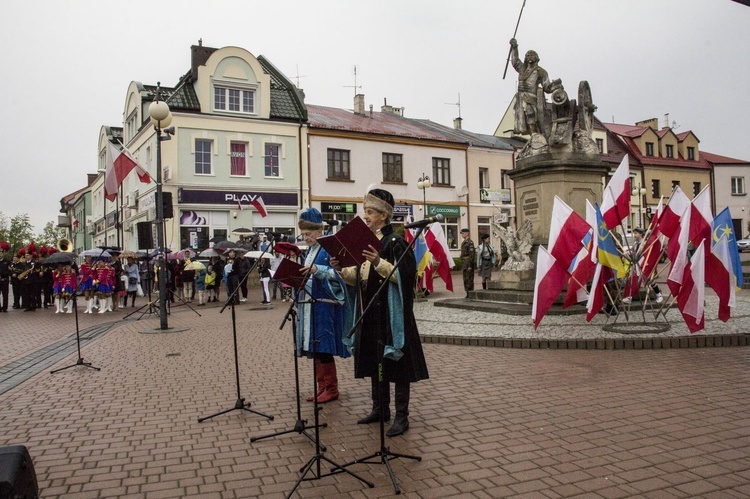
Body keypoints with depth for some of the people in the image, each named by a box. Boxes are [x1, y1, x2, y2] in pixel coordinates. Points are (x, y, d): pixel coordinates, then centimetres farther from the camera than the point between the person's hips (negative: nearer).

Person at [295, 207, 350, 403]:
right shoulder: (309, 251, 17)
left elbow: (339, 273, -17)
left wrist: (317, 270, -28)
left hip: (325, 306, -8)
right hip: (309, 305, 8)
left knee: (323, 348, -5)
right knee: (314, 349, 11)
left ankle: (331, 389, 7)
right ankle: (322, 387, 21)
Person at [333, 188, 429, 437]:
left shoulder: (395, 242, -10)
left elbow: (405, 276, -20)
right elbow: (358, 278, 16)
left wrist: (379, 262, -31)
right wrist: (341, 269, -2)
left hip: (391, 313, -8)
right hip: (370, 313, 8)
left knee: (395, 362, -1)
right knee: (374, 362, 15)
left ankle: (402, 415, 9)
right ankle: (380, 408, 28)